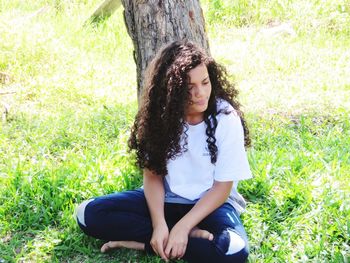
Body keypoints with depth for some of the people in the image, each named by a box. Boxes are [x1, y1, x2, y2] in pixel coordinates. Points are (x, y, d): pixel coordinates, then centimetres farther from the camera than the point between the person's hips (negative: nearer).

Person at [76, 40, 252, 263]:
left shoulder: (226, 118, -17)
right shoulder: (161, 115, -10)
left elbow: (222, 187, -14)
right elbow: (153, 174, -5)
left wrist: (182, 227, -24)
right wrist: (159, 224, -22)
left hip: (211, 203, -3)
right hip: (166, 199, 3)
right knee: (89, 213, -17)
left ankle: (144, 243, -19)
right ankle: (191, 236, -18)